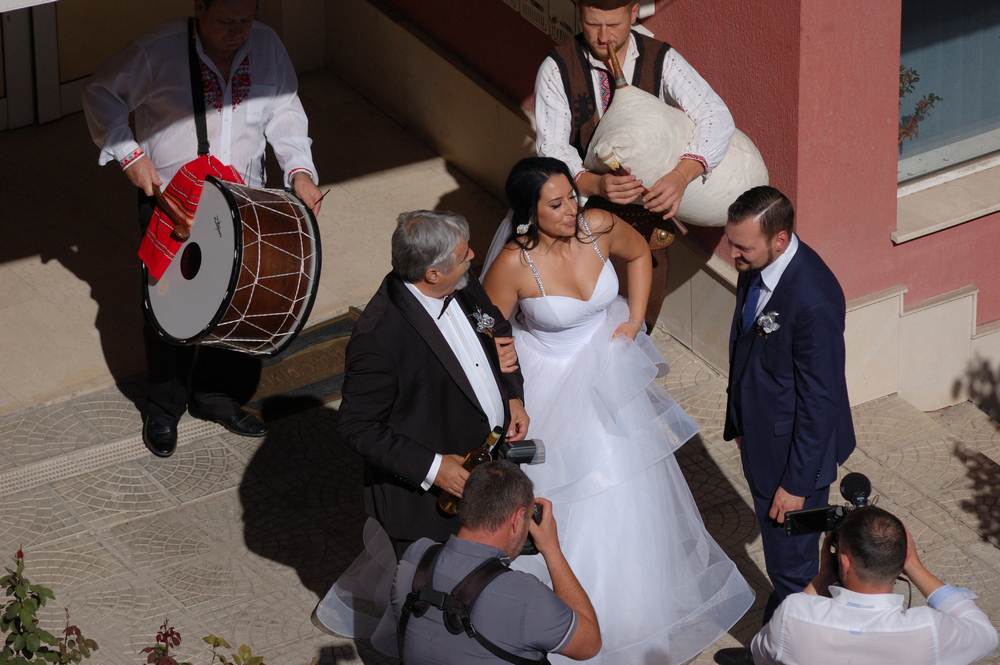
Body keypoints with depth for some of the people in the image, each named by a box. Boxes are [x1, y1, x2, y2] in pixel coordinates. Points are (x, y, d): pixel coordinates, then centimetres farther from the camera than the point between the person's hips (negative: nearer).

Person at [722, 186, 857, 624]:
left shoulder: (814, 300, -34)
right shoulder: (756, 266, -8)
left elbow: (820, 399, -26)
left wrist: (797, 482, -20)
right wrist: (738, 421, 20)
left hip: (795, 448, -8)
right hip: (760, 433, 8)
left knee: (791, 563, 10)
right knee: (777, 548, 27)